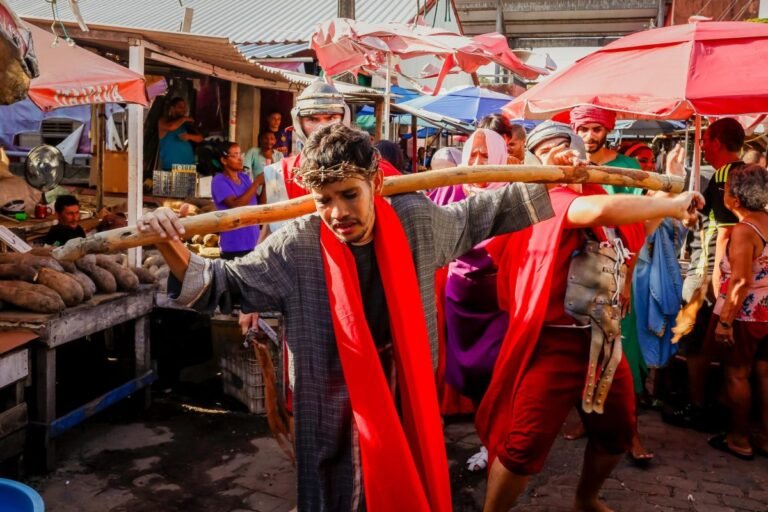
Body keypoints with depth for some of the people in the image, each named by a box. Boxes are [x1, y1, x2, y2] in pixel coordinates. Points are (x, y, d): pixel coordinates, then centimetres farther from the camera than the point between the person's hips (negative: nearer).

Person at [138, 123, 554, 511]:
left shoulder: (418, 221, -8)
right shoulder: (294, 248, -16)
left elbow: (476, 216, 9)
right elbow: (224, 284, -6)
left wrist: (544, 187, 13)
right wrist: (171, 246, -23)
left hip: (408, 398, 3)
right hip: (334, 412, -2)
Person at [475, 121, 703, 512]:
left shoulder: (596, 190, 13)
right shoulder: (548, 199, -13)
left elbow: (636, 229, 29)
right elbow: (601, 210, -34)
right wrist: (674, 205, -23)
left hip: (604, 340, 9)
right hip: (556, 342, -8)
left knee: (616, 432, 24)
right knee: (524, 444, -8)